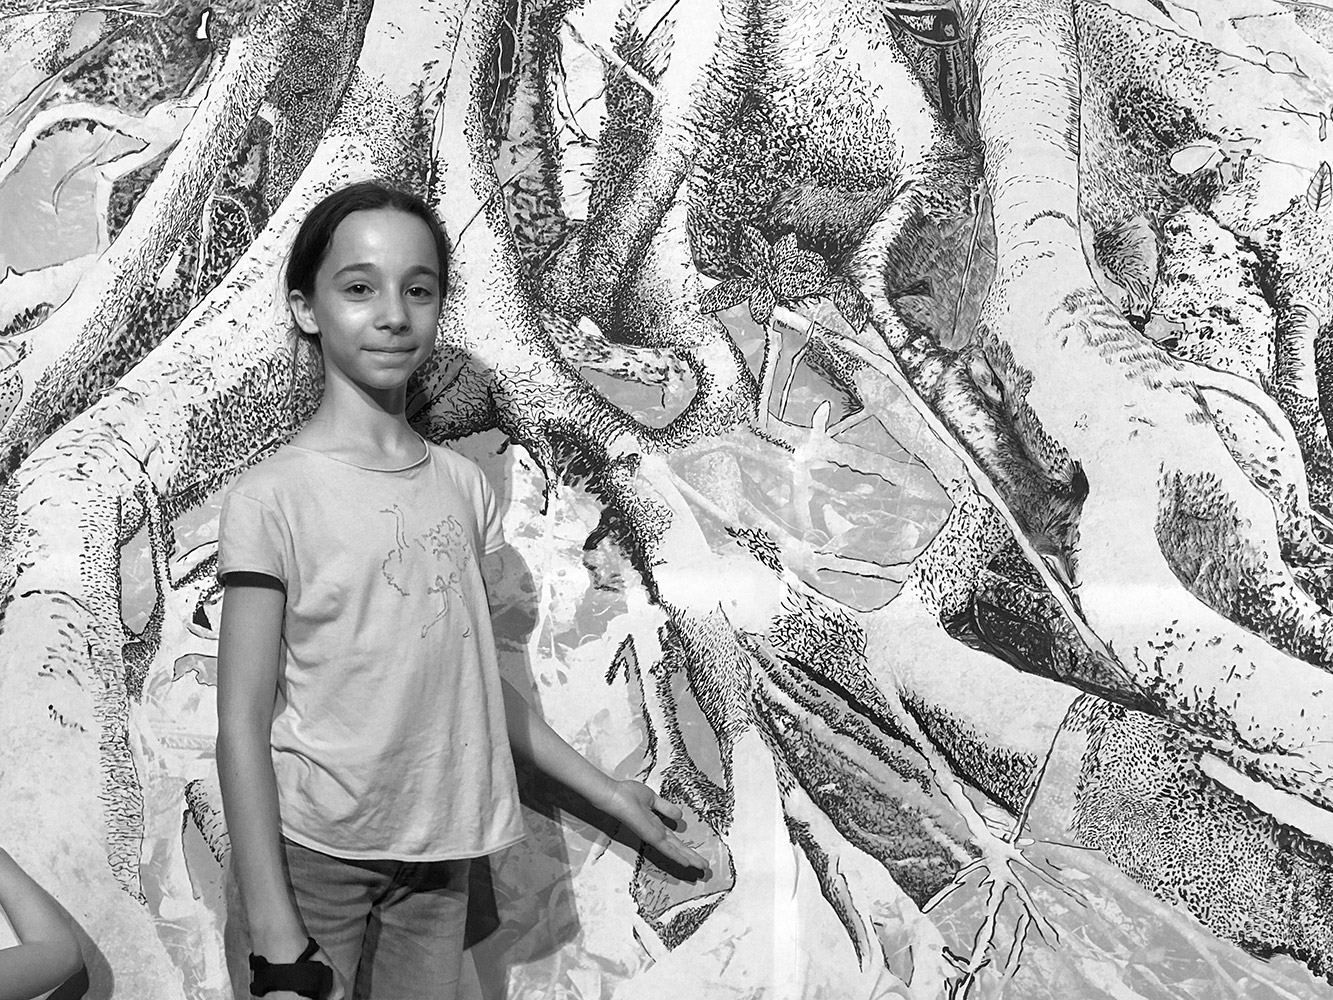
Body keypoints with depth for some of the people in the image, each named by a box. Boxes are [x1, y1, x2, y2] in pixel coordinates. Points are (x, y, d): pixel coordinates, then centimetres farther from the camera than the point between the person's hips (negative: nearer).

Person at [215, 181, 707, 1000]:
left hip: (437, 855, 4)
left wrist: (608, 794, 15)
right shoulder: (274, 496, -10)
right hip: (310, 853, -4)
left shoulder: (465, 487, 4)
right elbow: (243, 722, -11)